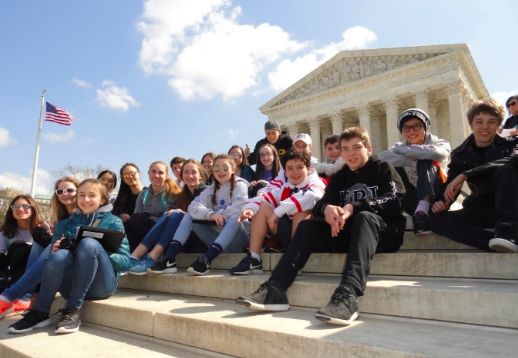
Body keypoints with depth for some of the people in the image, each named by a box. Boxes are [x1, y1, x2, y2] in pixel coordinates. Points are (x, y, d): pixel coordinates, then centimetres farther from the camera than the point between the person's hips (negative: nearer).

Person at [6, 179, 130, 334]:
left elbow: (124, 261, -2)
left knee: (88, 243, -29)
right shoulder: (65, 225, 17)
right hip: (71, 287, 2)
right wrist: (55, 251, -9)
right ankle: (40, 312, -10)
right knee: (60, 255, -29)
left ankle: (73, 311, -20)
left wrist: (94, 252, -16)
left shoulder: (113, 222, 7)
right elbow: (53, 259, 13)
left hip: (101, 285, -2)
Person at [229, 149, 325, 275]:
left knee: (302, 207, -31)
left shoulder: (315, 183, -7)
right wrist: (250, 208, -22)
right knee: (262, 207, -1)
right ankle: (253, 259, -8)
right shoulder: (285, 189, 9)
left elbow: (309, 197, -31)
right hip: (288, 235, 6)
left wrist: (278, 211, -35)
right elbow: (265, 199, 1)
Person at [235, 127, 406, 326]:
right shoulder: (339, 177, 15)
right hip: (350, 233, 5)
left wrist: (353, 208, -26)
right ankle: (275, 289, -29)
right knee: (307, 225, -12)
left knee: (365, 217, -35)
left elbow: (393, 201, -13)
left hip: (385, 231, -4)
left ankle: (348, 295, -55)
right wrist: (327, 208, -23)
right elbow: (319, 206, 3)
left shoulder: (383, 168, 3)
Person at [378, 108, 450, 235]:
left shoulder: (439, 143, -3)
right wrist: (412, 160, -26)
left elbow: (439, 152, -31)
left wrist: (403, 149, -21)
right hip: (415, 201, 2)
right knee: (392, 166, -17)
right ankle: (417, 212, -21)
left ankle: (422, 211, -38)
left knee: (425, 161, -23)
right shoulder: (400, 147, 3)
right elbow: (381, 157, -20)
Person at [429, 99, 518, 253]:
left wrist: (466, 175, -31)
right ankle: (494, 242, -39)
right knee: (436, 219, -22)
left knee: (504, 169, -29)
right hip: (482, 208, 2)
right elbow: (451, 185, 2)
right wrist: (442, 201, -23)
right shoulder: (460, 154, 7)